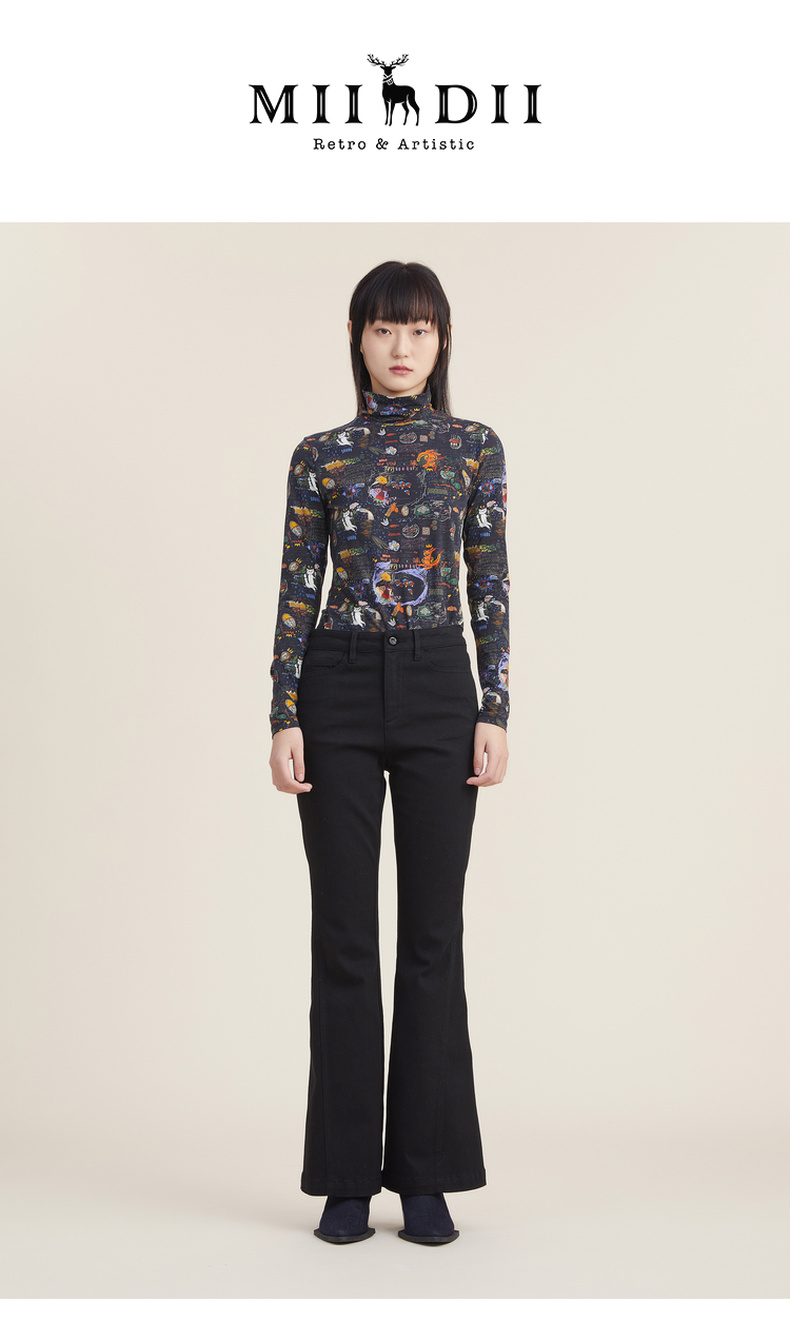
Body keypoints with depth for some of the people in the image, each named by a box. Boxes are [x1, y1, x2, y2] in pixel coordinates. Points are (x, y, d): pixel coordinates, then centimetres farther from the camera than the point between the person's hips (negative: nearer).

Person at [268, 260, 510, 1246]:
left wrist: (495, 713, -4)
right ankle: (347, 1176, 14)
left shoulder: (476, 448, 7)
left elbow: (491, 589, 4)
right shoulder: (319, 455, 6)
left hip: (440, 691, 0)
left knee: (433, 931, 3)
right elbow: (296, 593, 3)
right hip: (339, 691, 0)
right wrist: (285, 720, -5)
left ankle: (428, 1174, 15)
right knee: (344, 934, 3)